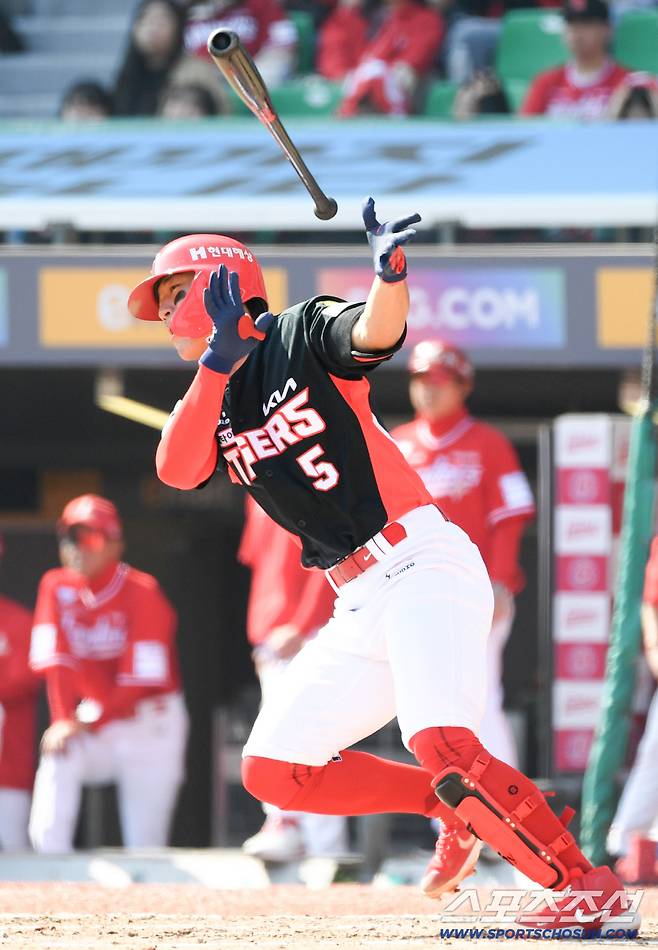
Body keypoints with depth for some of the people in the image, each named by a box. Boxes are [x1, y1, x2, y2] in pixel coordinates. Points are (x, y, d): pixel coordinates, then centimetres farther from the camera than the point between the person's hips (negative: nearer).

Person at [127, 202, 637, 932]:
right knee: (272, 772, 6)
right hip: (360, 610, 8)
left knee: (441, 745, -28)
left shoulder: (304, 335, 0)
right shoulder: (211, 406, 16)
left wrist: (390, 274, -45)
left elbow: (377, 331, -22)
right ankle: (452, 805, 15)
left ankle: (591, 889, -23)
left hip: (424, 570, -8)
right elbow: (176, 469, -6)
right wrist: (217, 363, -18)